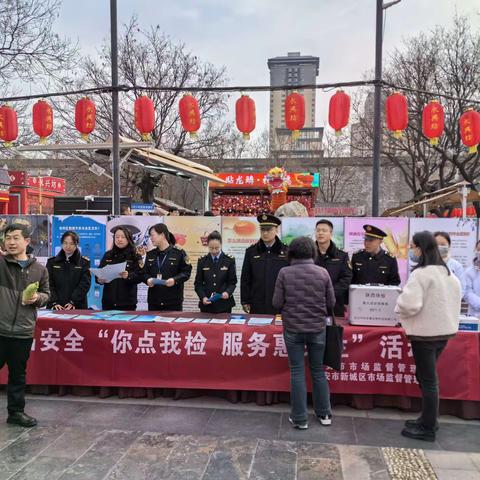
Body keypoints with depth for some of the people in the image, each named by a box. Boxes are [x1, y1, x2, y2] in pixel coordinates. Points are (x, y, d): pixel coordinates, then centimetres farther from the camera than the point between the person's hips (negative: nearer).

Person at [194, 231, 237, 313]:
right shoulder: (202, 261, 3)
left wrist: (228, 292, -19)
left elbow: (232, 282, 1)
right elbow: (198, 283, 4)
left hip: (224, 304, -1)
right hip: (206, 304, 1)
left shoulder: (229, 260, -2)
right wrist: (203, 297, -12)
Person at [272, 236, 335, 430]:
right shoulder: (323, 272, -5)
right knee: (318, 370, 16)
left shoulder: (284, 273, -9)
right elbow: (331, 303, 0)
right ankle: (324, 414, 26)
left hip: (293, 329, -1)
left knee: (297, 372, 7)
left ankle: (299, 418, 13)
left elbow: (277, 303, -7)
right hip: (317, 328, 2)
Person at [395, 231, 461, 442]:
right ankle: (429, 419, 30)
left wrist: (399, 309, -7)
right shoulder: (448, 273, 9)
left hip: (426, 332, -9)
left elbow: (410, 304, -27)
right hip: (444, 329, 9)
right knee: (428, 376, 20)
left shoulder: (421, 273, -19)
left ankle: (427, 429, 11)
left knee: (428, 380, 1)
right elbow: (455, 301, 18)